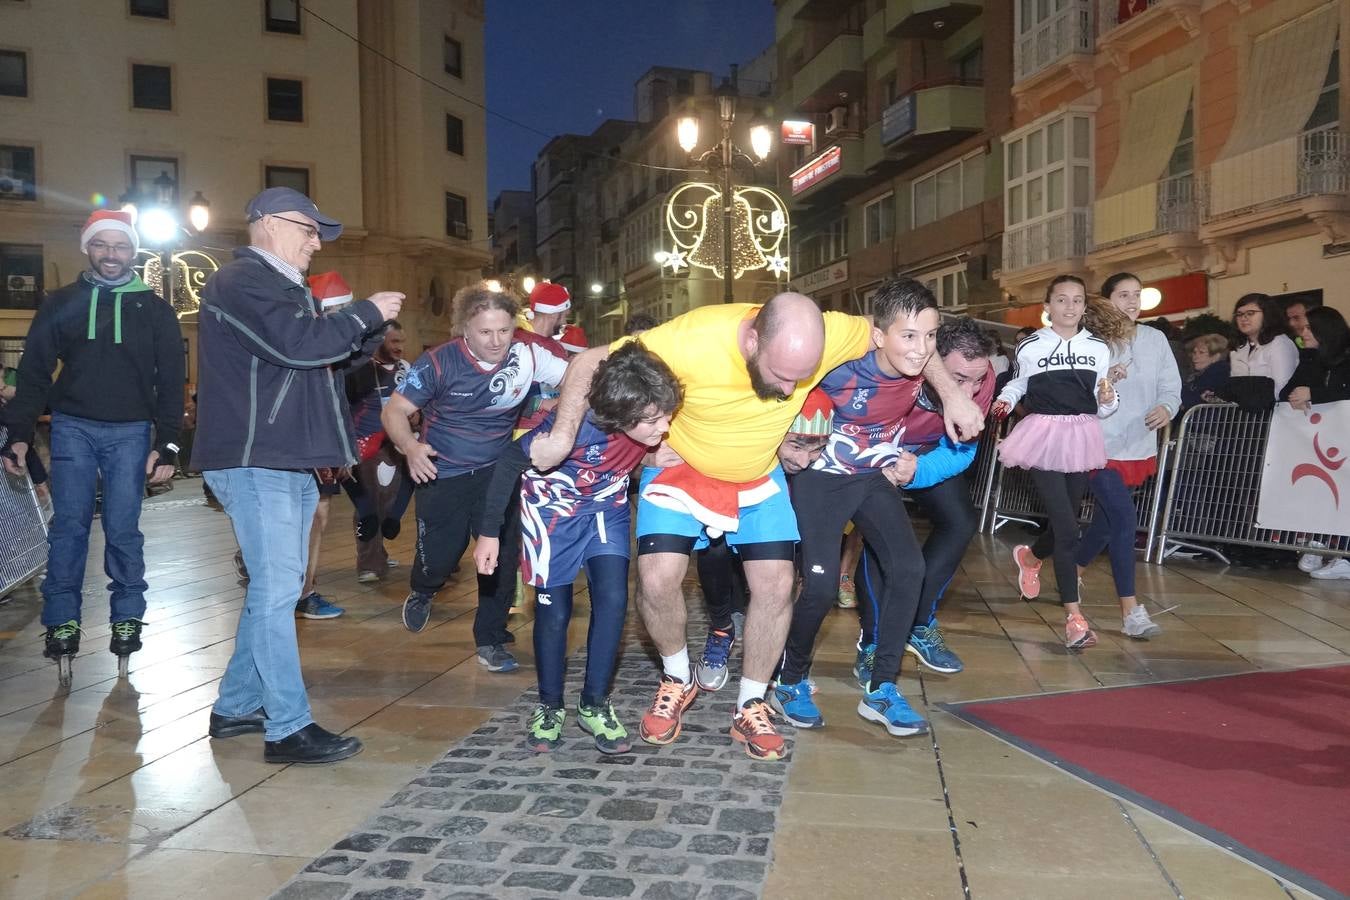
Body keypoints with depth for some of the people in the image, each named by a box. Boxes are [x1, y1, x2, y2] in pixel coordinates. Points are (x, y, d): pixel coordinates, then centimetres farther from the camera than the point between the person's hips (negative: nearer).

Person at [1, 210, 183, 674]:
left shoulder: (154, 309, 5)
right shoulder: (61, 303, 7)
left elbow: (170, 382, 4)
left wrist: (167, 444, -4)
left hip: (131, 432, -1)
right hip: (73, 428, 1)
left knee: (123, 530, -1)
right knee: (68, 527, -1)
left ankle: (127, 618, 11)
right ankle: (62, 621, 8)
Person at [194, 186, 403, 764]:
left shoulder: (284, 288, 22)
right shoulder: (240, 282, -9)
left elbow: (330, 352, 24)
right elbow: (297, 345, -23)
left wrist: (372, 326, 6)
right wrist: (366, 313, -12)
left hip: (289, 463, 10)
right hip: (255, 462, -10)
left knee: (274, 587, 14)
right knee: (276, 591, -9)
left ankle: (236, 707, 25)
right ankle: (288, 729, -3)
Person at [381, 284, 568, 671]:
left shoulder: (528, 351, -17)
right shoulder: (439, 363, -20)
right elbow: (394, 410, -14)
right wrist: (410, 447, -34)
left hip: (498, 472, 2)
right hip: (442, 475, -1)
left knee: (502, 555, -3)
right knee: (439, 557, 4)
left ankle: (490, 639, 18)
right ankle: (422, 592, 43)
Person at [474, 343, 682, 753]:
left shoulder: (653, 424, -26)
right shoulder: (572, 426, -38)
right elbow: (510, 462, -22)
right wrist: (488, 532, -18)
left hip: (607, 510, 3)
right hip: (553, 511, -3)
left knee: (612, 600, -8)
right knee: (554, 611, 2)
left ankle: (594, 705, 10)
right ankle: (550, 707, 23)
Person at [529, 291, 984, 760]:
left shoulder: (824, 334, -28)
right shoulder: (693, 340, -37)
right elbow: (590, 362, -27)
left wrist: (950, 394, -12)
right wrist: (563, 434, -33)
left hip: (758, 477, 3)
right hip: (680, 467, -2)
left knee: (776, 584, -8)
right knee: (657, 579, -16)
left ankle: (750, 708, 13)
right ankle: (677, 681, 14)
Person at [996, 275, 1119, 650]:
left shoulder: (1099, 348, 7)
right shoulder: (1030, 347, -1)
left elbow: (1103, 406, 11)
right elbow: (1017, 384, 15)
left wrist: (1108, 400, -11)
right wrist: (1004, 400, -4)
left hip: (1081, 438, 4)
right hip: (1043, 435, -4)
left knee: (1065, 522, 14)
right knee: (1067, 529, -12)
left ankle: (1030, 556, 49)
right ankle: (1074, 618, -6)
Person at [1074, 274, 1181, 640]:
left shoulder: (1156, 339, 4)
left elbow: (1171, 386, 3)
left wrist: (1166, 407, -18)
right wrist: (1104, 380, -29)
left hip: (1139, 448, 5)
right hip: (1102, 445, -5)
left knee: (1106, 519, 16)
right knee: (1125, 520, -14)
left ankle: (1073, 575, 41)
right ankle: (1130, 611, -9)